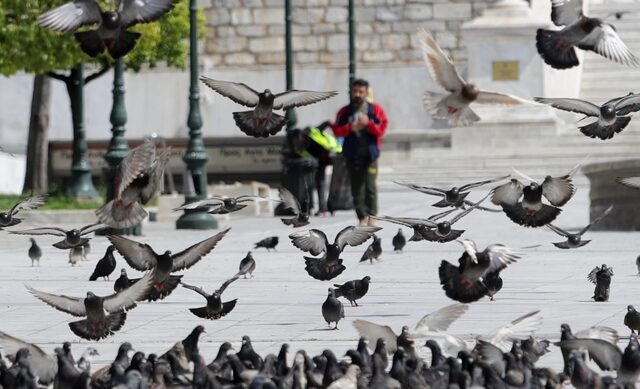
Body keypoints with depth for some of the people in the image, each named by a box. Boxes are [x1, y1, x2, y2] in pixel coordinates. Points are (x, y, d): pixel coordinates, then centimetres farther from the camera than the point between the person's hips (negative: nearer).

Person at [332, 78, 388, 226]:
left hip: (369, 154, -2)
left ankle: (371, 216, -3)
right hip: (352, 154, 2)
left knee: (370, 186, -11)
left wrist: (368, 124, -16)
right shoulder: (345, 112, 9)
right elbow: (337, 130, 3)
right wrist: (351, 128, -13)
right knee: (356, 188, 2)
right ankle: (362, 217, 9)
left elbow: (381, 129, -2)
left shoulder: (375, 110, 5)